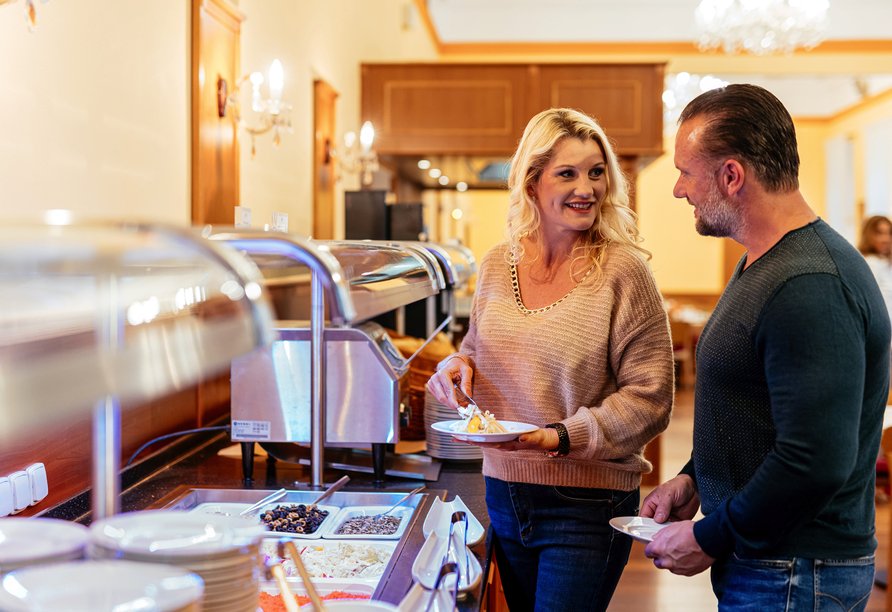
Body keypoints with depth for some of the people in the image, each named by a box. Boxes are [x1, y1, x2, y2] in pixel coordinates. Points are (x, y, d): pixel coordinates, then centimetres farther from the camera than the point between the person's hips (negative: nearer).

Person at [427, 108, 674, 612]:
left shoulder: (623, 271, -13)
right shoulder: (497, 266, 2)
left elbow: (650, 399, -14)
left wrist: (559, 438, -23)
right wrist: (458, 365, -4)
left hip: (587, 506, -5)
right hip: (504, 493, 6)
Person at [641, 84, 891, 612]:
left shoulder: (810, 288, -24)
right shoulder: (764, 265, 11)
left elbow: (817, 462, -30)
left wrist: (709, 539, -18)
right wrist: (695, 479, 9)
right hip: (761, 564, 9)